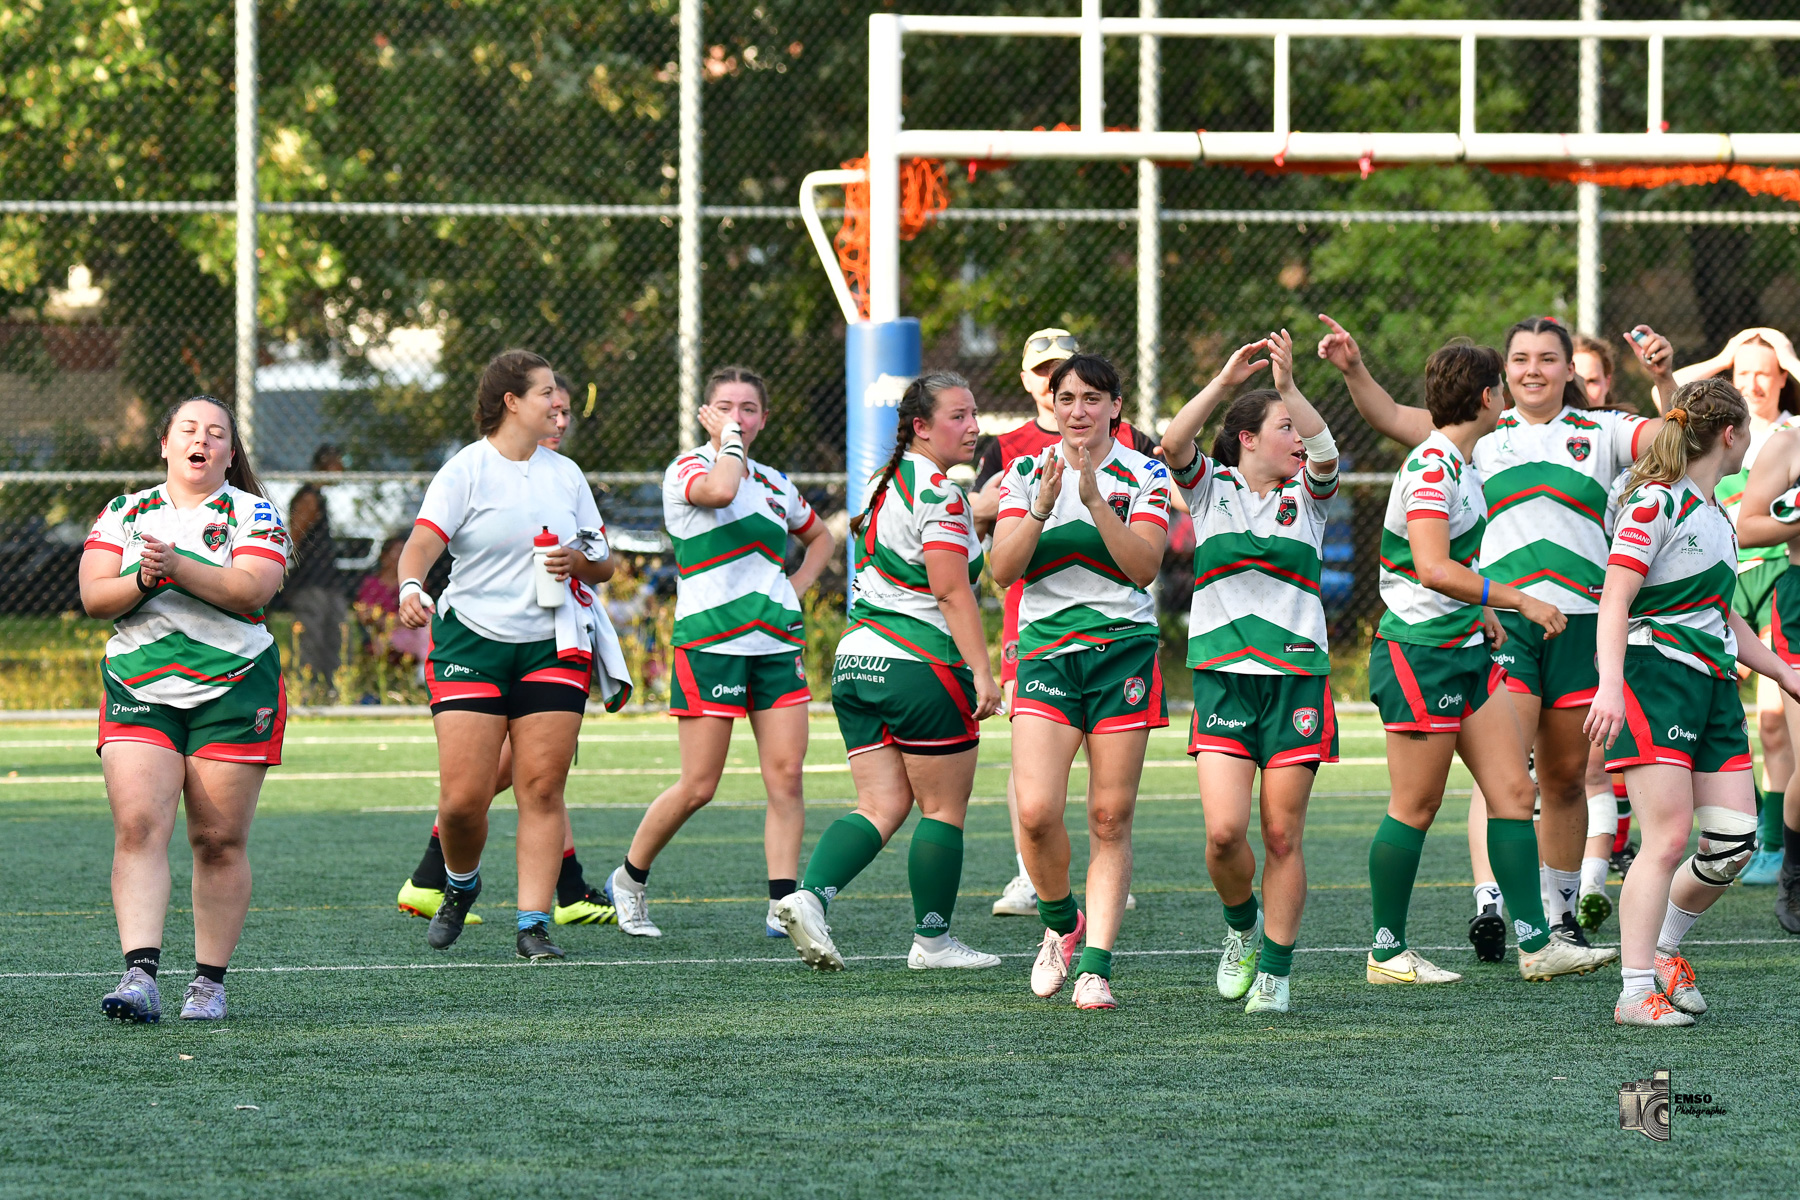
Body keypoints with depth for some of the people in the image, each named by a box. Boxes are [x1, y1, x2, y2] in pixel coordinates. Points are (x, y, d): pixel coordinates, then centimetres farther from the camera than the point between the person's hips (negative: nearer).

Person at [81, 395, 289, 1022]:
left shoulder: (252, 514, 4)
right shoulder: (123, 513, 12)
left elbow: (251, 590, -12)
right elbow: (94, 597, 2)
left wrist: (177, 566, -22)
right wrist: (143, 580, -16)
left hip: (232, 689, -1)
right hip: (139, 687, 1)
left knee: (220, 841, -1)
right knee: (138, 827, -14)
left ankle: (210, 981, 8)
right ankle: (140, 974, -21)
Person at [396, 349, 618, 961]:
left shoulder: (565, 474, 13)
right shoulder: (465, 470, -3)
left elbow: (602, 566, 18)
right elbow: (423, 542, -15)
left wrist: (581, 561, -5)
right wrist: (410, 586, -36)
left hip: (551, 648, 4)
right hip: (470, 642, -4)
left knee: (542, 789, -5)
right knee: (463, 797, -8)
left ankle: (533, 924, -1)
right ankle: (461, 885, 22)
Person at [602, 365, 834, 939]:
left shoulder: (774, 483, 15)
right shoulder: (685, 470, -3)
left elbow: (818, 536, 34)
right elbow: (719, 489, -28)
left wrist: (797, 585, 16)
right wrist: (728, 440, -11)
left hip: (777, 643, 6)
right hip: (709, 642, -6)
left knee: (786, 775, -6)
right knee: (698, 786, -5)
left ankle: (783, 906, -5)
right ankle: (628, 880, 16)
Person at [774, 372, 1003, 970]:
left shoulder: (886, 484, 16)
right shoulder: (938, 492, -12)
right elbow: (951, 590, -17)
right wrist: (981, 672, -18)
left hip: (856, 664, 8)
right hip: (920, 670, -8)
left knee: (880, 807, 5)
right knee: (944, 809, 4)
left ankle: (809, 897, -15)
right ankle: (932, 940, 11)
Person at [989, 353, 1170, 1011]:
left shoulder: (1144, 475, 2)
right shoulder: (1027, 473, 7)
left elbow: (1144, 565, -11)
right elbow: (1003, 568, -3)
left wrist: (1094, 498, -20)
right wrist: (1044, 504, -17)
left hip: (1123, 650, -1)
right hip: (1046, 651, 1)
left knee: (1110, 819, -4)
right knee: (1036, 811, -14)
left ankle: (1094, 966, -2)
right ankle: (1061, 923, 12)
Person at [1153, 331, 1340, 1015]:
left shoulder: (1306, 496, 10)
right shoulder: (1212, 488, 8)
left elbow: (1325, 452, -11)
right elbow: (1172, 446, -11)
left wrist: (1289, 385, -23)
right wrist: (1225, 381, -19)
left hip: (1297, 673, 1)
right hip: (1223, 673, -1)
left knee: (1282, 836, -2)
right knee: (1224, 831, -12)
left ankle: (1275, 970, 7)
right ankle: (1241, 926, 16)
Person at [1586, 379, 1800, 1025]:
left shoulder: (1715, 513, 20)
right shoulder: (1657, 503, -8)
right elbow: (1615, 599, -16)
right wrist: (1610, 686, -27)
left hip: (1714, 682, 9)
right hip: (1656, 676, -9)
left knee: (1735, 840, 0)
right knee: (1668, 835, -15)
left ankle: (1664, 949, 20)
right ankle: (1636, 991, -12)